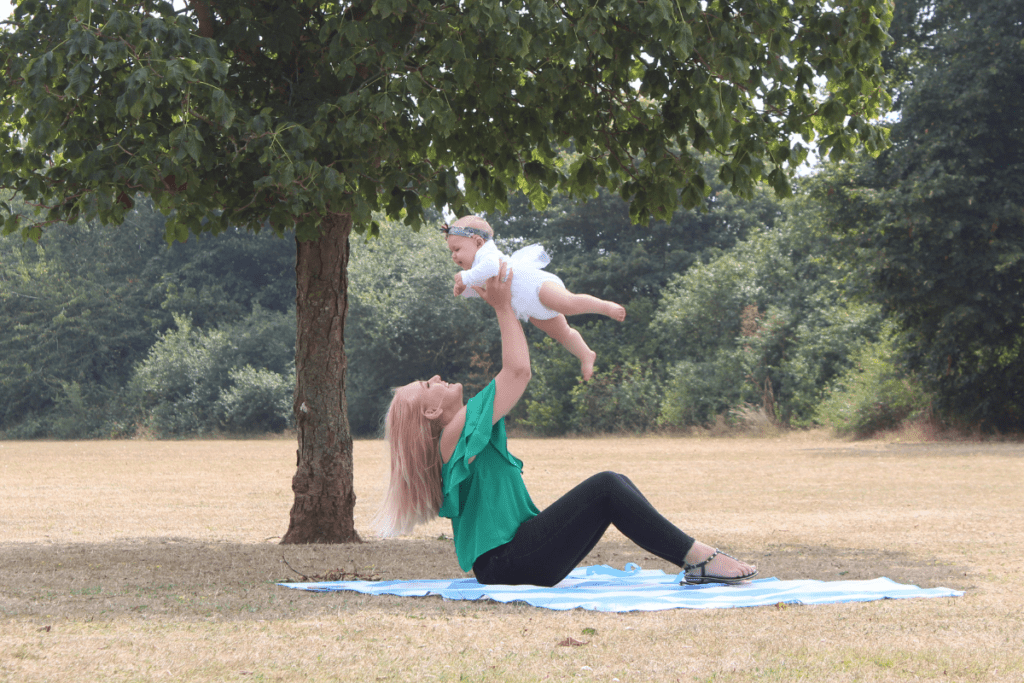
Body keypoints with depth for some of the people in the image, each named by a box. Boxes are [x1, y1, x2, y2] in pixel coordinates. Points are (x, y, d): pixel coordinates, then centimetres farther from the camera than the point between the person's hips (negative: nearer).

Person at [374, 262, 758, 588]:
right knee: (606, 487, -18)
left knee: (616, 485, 3)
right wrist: (503, 307, -5)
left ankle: (697, 562, -6)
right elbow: (517, 371, -12)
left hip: (523, 550, 11)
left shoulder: (464, 433, 20)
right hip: (507, 563, -11)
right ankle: (698, 558, -18)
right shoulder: (457, 435, -11)